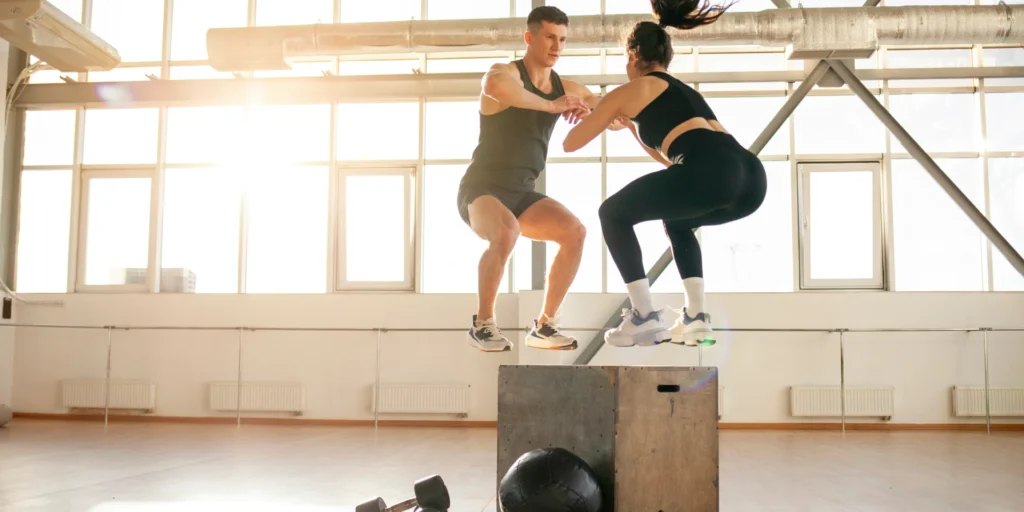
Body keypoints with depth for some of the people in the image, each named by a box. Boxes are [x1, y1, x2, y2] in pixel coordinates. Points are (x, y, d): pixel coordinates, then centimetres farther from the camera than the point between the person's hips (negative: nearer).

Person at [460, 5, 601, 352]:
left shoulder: (566, 88, 7)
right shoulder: (506, 73, -13)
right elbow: (494, 85, -40)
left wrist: (591, 110, -17)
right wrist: (552, 106, -34)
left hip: (522, 194, 6)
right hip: (482, 189, -6)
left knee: (575, 232, -17)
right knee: (506, 233, -37)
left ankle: (544, 326, -5)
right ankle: (482, 324, -16)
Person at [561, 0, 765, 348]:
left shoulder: (630, 91, 18)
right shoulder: (685, 92, 37)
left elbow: (570, 144, 27)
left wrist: (600, 119, 47)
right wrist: (633, 127, 53)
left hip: (709, 173, -7)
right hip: (751, 177, 7)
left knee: (614, 214, 17)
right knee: (677, 221, 36)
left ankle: (645, 317, 9)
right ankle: (695, 318, 22)